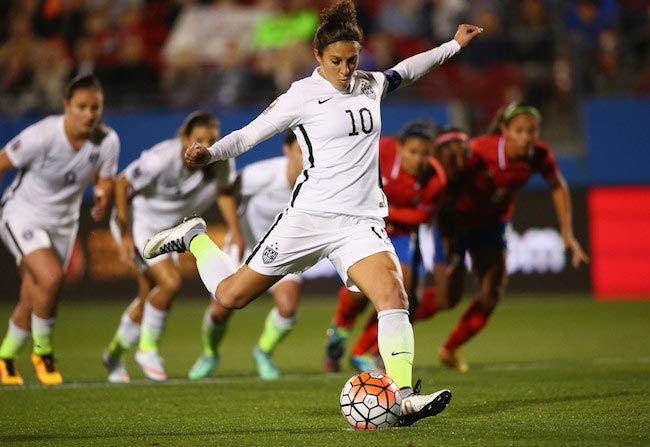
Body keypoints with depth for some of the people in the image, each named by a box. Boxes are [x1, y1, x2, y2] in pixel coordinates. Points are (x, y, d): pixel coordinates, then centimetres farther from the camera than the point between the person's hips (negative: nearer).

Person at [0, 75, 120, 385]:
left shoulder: (107, 142, -13)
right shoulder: (42, 136, -26)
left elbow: (105, 179, 3)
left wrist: (103, 197, -20)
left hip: (62, 224, 5)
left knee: (31, 303, 8)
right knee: (51, 277, -26)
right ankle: (42, 351, -4)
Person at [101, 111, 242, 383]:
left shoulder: (221, 161, -17)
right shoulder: (161, 159, -33)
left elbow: (224, 192, 6)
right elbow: (122, 184, -21)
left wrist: (236, 232, 0)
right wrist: (125, 236, -21)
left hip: (167, 228, 6)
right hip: (137, 221, -6)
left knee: (149, 300, 13)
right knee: (171, 282, -22)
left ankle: (115, 353, 36)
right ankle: (147, 348, 0)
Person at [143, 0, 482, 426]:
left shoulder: (370, 85, 11)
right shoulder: (303, 95, -6)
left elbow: (403, 71, 33)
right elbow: (250, 134, -4)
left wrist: (454, 45, 38)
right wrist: (211, 154, -22)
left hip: (362, 221, 4)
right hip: (310, 215, -4)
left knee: (393, 294, -21)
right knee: (231, 295, 3)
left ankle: (404, 398, -26)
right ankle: (195, 239, 32)